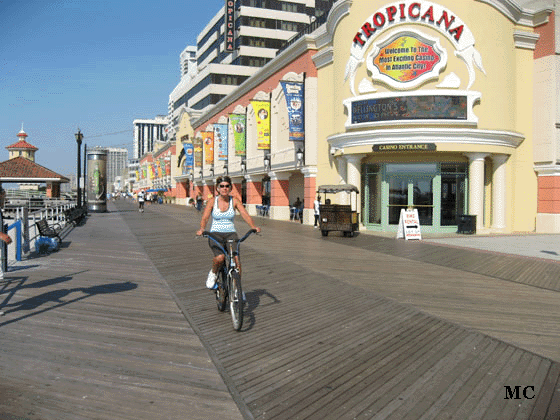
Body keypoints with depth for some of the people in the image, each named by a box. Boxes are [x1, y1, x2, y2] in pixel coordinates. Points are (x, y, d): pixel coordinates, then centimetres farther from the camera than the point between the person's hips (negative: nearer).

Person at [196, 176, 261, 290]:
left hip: (231, 234, 1)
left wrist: (253, 227, -25)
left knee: (236, 261, -21)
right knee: (220, 257, -30)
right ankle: (213, 273, 5)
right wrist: (201, 229, -28)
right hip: (215, 234, -1)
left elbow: (245, 215, -7)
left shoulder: (234, 200, 3)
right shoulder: (212, 201, 0)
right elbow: (205, 218, -7)